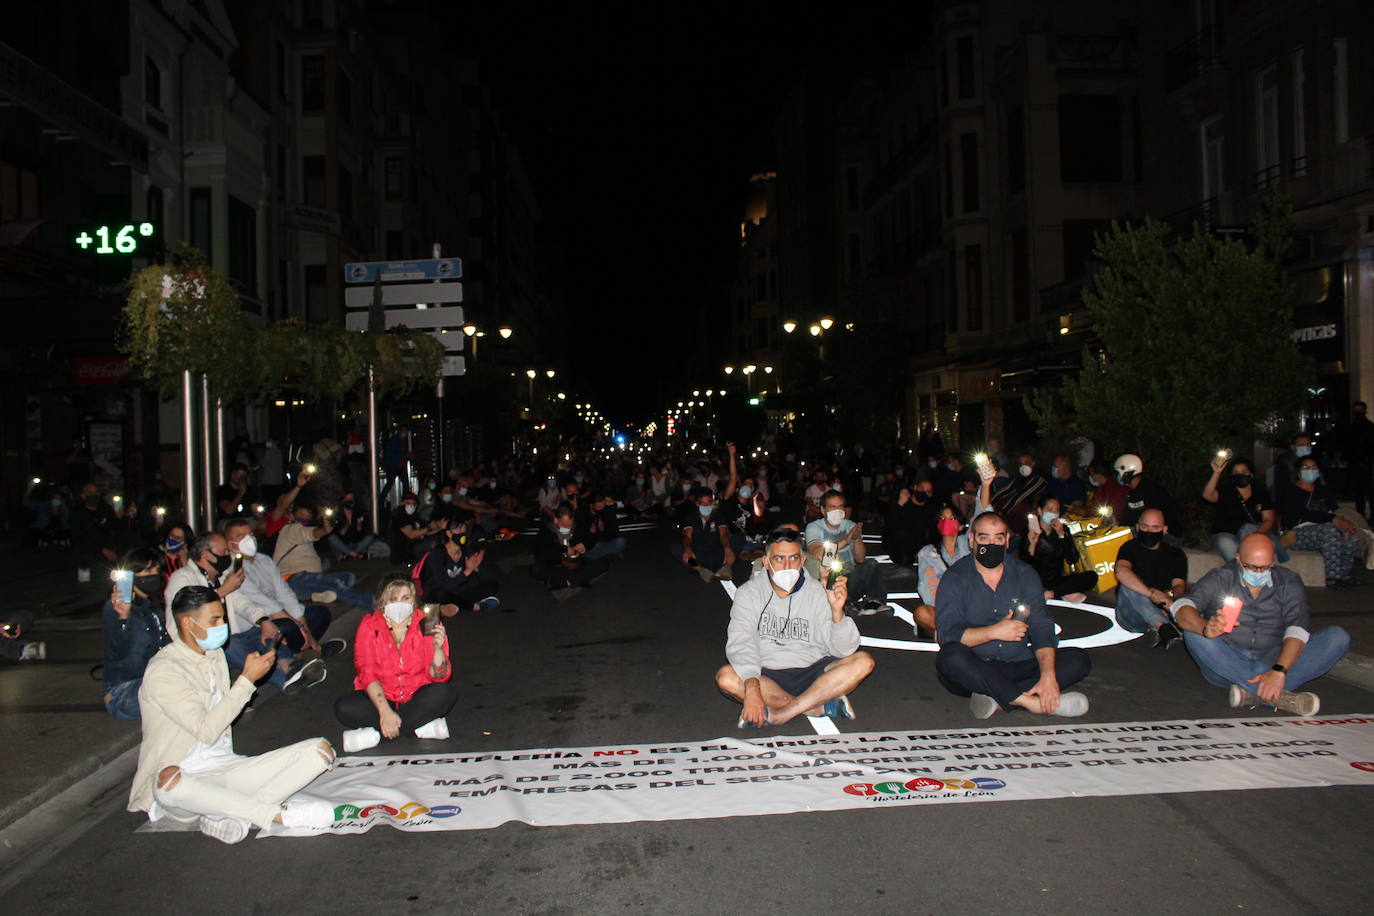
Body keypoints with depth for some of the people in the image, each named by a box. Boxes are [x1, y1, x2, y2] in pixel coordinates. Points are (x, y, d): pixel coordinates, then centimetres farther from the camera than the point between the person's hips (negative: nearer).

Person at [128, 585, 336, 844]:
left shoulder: (214, 655, 14)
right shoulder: (163, 670, -12)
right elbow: (206, 730, -19)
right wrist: (247, 679, -16)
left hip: (226, 769, 7)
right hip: (186, 778, -7)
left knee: (320, 749, -11)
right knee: (169, 779, -44)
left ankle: (228, 818, -26)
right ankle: (280, 814, -32)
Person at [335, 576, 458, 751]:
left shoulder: (426, 625, -7)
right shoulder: (369, 626, -6)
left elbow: (439, 677, -10)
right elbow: (367, 673, -14)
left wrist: (438, 649, -31)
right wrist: (385, 711, -29)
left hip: (417, 697, 0)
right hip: (381, 697, 0)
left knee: (447, 691, -29)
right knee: (343, 707, -27)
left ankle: (377, 734, -26)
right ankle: (421, 727, -26)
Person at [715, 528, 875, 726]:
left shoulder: (817, 592, 2)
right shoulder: (750, 593, 0)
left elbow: (843, 650, -6)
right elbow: (741, 643, -15)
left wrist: (837, 611, -25)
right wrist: (752, 687, -32)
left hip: (811, 674, 1)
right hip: (767, 677, -1)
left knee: (863, 662, -22)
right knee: (726, 678, -30)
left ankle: (777, 714, -26)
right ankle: (823, 706, -23)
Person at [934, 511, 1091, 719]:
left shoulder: (1025, 574, 7)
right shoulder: (955, 578, -2)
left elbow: (1042, 627, -3)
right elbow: (947, 633, -14)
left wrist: (1048, 676, -19)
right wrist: (994, 632, -24)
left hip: (1018, 667, 4)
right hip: (973, 671, -4)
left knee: (1079, 659, -14)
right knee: (950, 656, -35)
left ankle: (996, 698, -31)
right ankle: (1029, 701, -33)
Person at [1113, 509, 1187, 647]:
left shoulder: (1176, 554, 18)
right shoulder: (1130, 547, 7)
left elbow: (1180, 585, 2)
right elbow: (1121, 571, -17)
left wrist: (1169, 594, -24)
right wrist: (1152, 594, -31)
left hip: (1164, 612, 2)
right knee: (1128, 583, -32)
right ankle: (1162, 626, -47)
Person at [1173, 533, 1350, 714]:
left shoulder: (1289, 582, 3)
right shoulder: (1220, 579, -2)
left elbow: (1298, 629, -12)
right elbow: (1182, 608, -17)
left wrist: (1279, 671, -30)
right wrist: (1206, 628, -41)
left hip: (1272, 661, 2)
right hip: (1227, 666, -2)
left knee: (1338, 637, -14)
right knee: (1193, 633, -29)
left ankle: (1250, 692, -31)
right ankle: (1279, 697, -36)